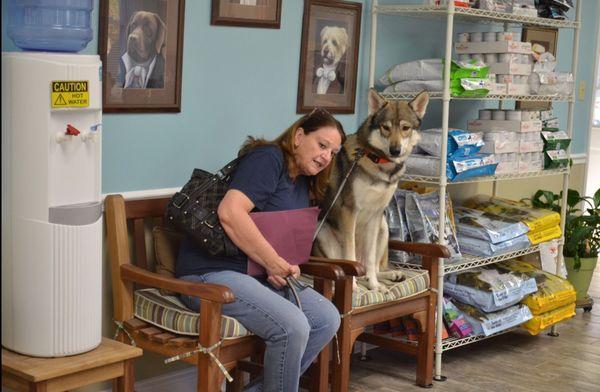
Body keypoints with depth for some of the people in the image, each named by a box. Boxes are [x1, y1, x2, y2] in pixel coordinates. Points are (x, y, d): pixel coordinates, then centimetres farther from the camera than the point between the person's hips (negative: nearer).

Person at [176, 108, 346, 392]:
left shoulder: (305, 184, 17)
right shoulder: (268, 158, -10)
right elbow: (230, 212, -24)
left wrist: (289, 267, -4)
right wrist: (273, 261, -20)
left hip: (262, 276, 9)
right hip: (212, 271, -9)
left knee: (327, 319, -8)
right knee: (292, 326, -27)